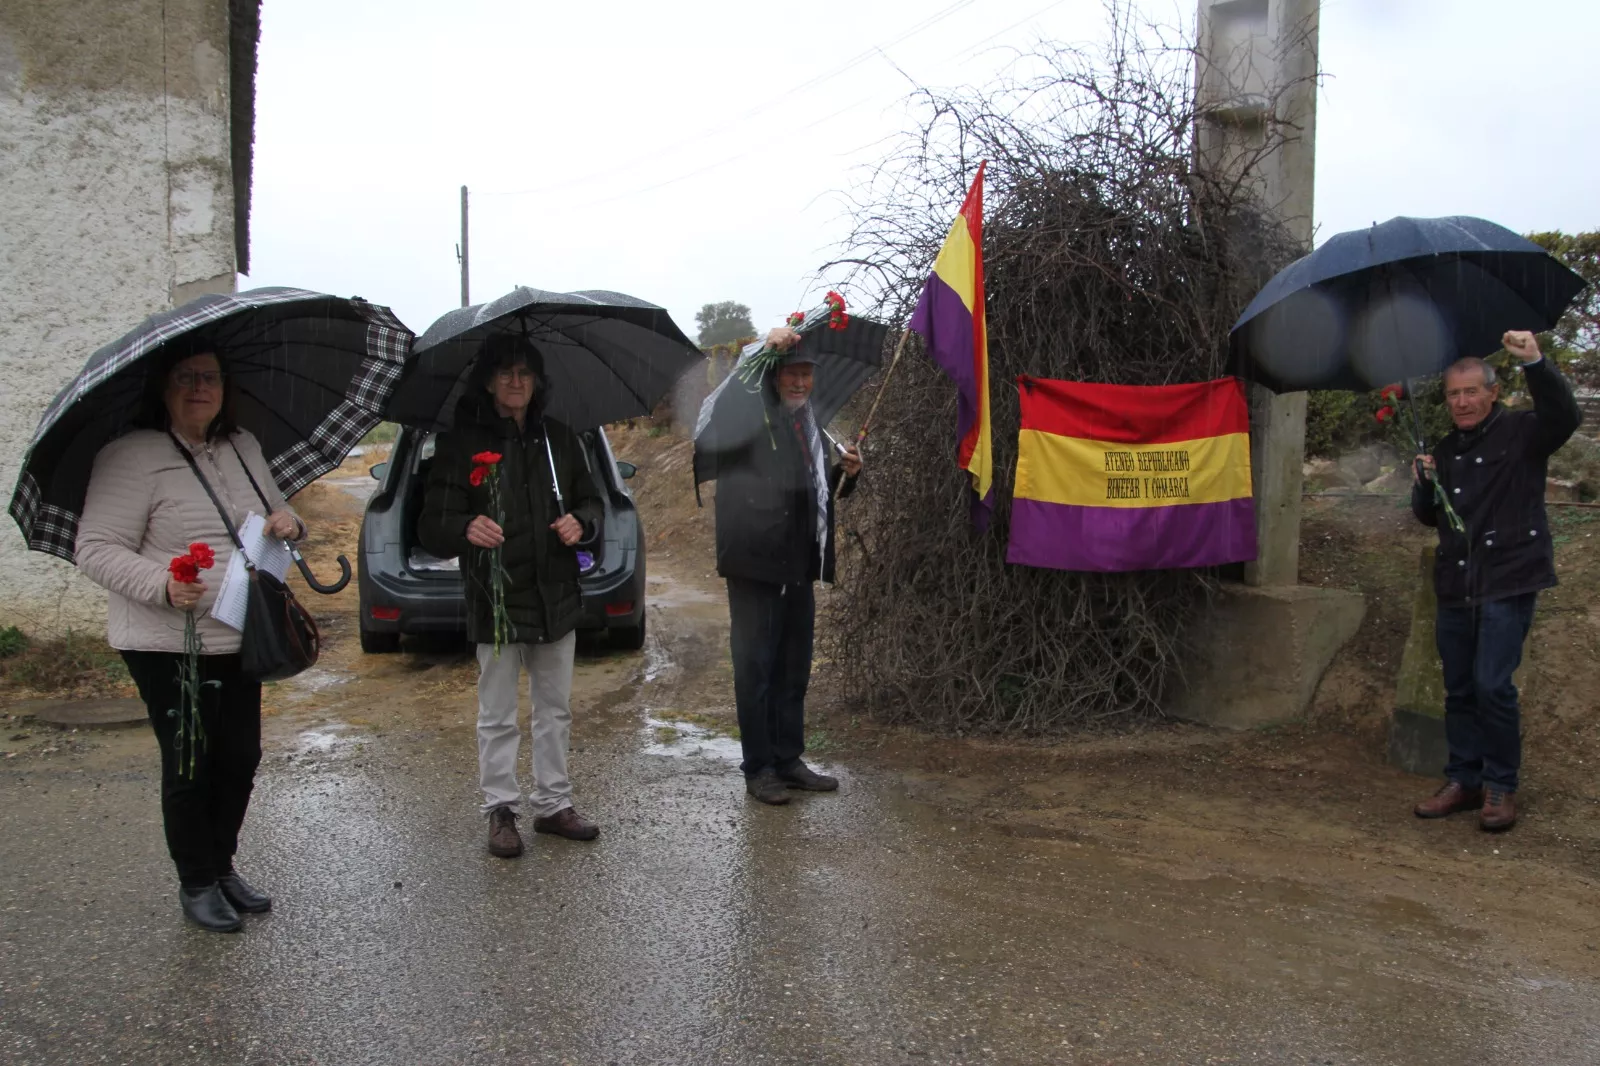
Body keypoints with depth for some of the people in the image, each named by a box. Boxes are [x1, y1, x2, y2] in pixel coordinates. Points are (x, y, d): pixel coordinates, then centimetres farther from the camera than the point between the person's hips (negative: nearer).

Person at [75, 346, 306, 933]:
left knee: (240, 758, 13)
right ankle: (196, 885, 21)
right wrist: (163, 585, -32)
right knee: (190, 766, 3)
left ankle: (223, 868, 32)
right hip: (168, 646, -7)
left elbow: (275, 511, 23)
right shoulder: (133, 456, -12)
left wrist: (287, 521, -2)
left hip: (241, 640, 7)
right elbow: (96, 549, -15)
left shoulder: (244, 448, 10)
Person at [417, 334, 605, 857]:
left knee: (555, 710, 14)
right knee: (498, 717, 6)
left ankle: (553, 803, 28)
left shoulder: (558, 439, 8)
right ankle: (502, 811, 20)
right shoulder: (461, 443, -4)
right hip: (496, 602, -4)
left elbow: (591, 502, 15)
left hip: (557, 598, 4)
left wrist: (581, 523, -8)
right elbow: (432, 525, -8)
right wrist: (466, 529, -31)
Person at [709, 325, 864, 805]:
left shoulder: (810, 424, 17)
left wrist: (844, 472, 5)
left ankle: (789, 760, 27)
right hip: (756, 565, -8)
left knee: (793, 669, 15)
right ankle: (758, 769, 11)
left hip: (799, 566, 8)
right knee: (755, 669, 1)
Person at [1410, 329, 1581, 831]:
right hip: (1455, 587, 6)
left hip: (1508, 583, -6)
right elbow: (1429, 517, 20)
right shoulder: (1446, 450, 15)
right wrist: (1423, 485, -1)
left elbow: (1564, 417, -25)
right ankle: (1463, 781, 21)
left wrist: (1535, 363, -38)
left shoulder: (1520, 432, -3)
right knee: (1459, 689, 10)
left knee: (1493, 684, -11)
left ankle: (1501, 787, 3)